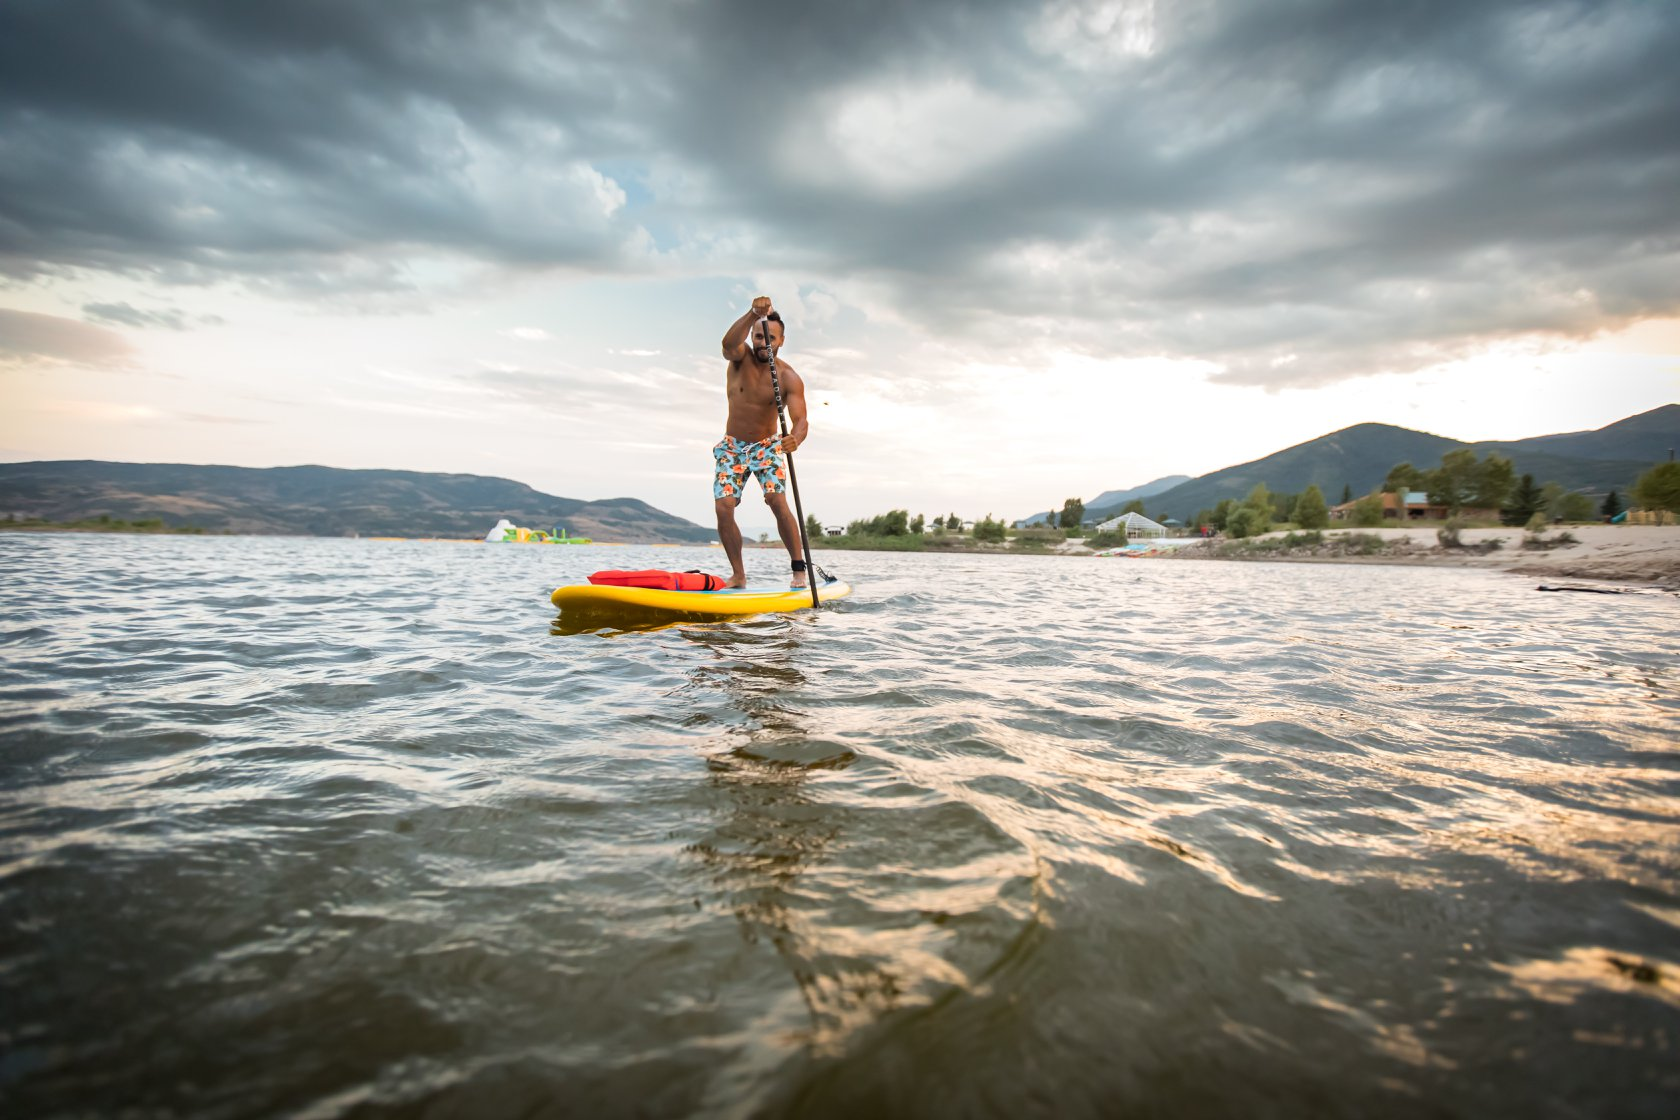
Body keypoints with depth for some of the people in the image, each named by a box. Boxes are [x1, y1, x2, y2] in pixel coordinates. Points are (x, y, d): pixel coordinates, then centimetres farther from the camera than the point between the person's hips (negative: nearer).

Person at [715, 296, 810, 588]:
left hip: (767, 446, -2)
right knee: (723, 508, -11)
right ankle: (738, 575, 0)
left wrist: (796, 438, -49)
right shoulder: (740, 357, -10)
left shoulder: (789, 378, -14)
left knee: (777, 500, -22)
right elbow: (728, 343, -35)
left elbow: (800, 420, -26)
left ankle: (799, 569, -12)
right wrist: (753, 314, -52)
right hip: (732, 446, 2)